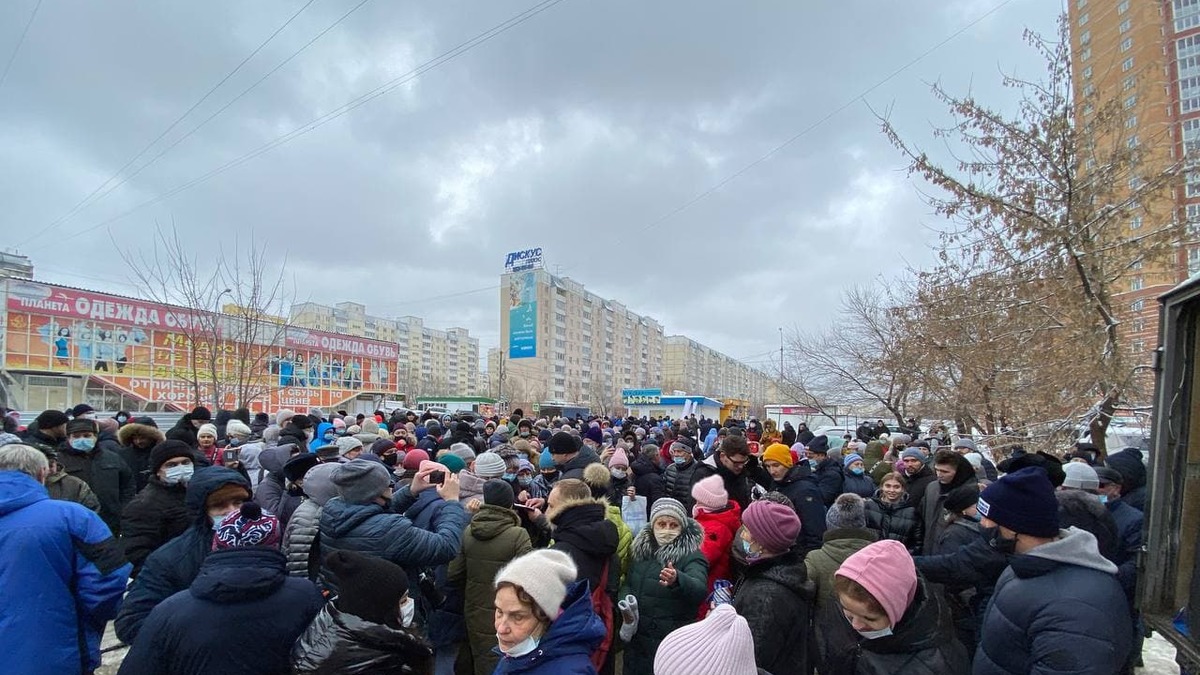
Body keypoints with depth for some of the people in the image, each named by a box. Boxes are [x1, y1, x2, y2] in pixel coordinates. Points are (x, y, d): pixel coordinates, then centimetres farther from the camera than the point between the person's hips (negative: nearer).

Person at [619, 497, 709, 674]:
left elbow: (700, 590, -33)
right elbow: (627, 583, 10)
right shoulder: (642, 549, 2)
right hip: (635, 638, 5)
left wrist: (677, 580, -54)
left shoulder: (691, 556, -16)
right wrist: (625, 603, -11)